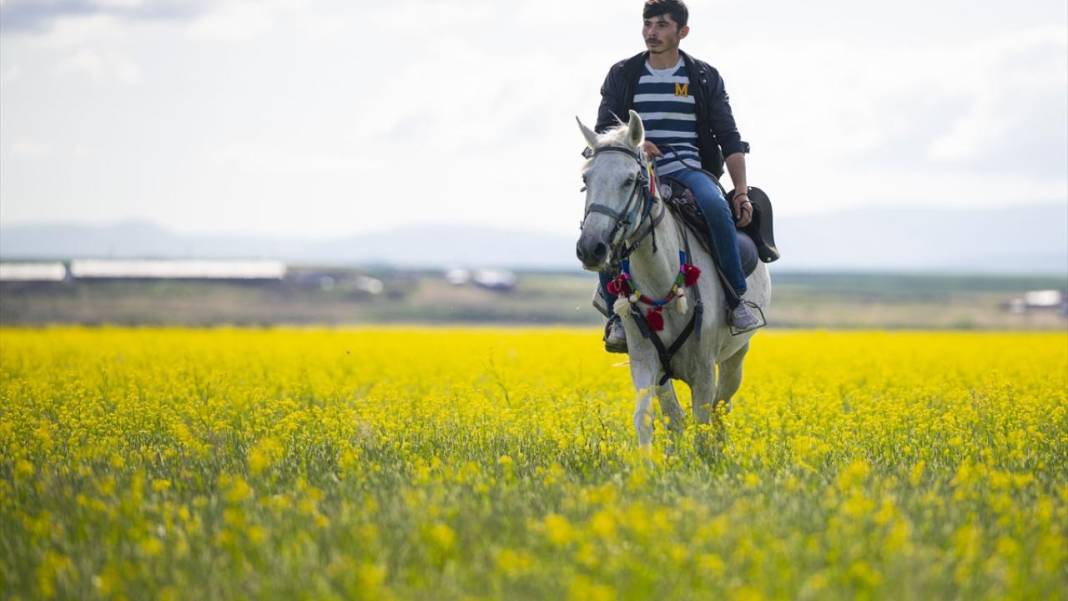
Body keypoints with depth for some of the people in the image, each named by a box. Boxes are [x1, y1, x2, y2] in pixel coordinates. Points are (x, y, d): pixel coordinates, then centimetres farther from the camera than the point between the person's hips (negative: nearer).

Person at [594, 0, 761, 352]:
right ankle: (617, 314, -20)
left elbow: (729, 139, 7)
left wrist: (741, 192, -6)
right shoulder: (622, 75, 12)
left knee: (716, 207, -37)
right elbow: (603, 132, 10)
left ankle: (736, 300, -24)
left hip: (690, 170, -1)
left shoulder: (705, 78, 10)